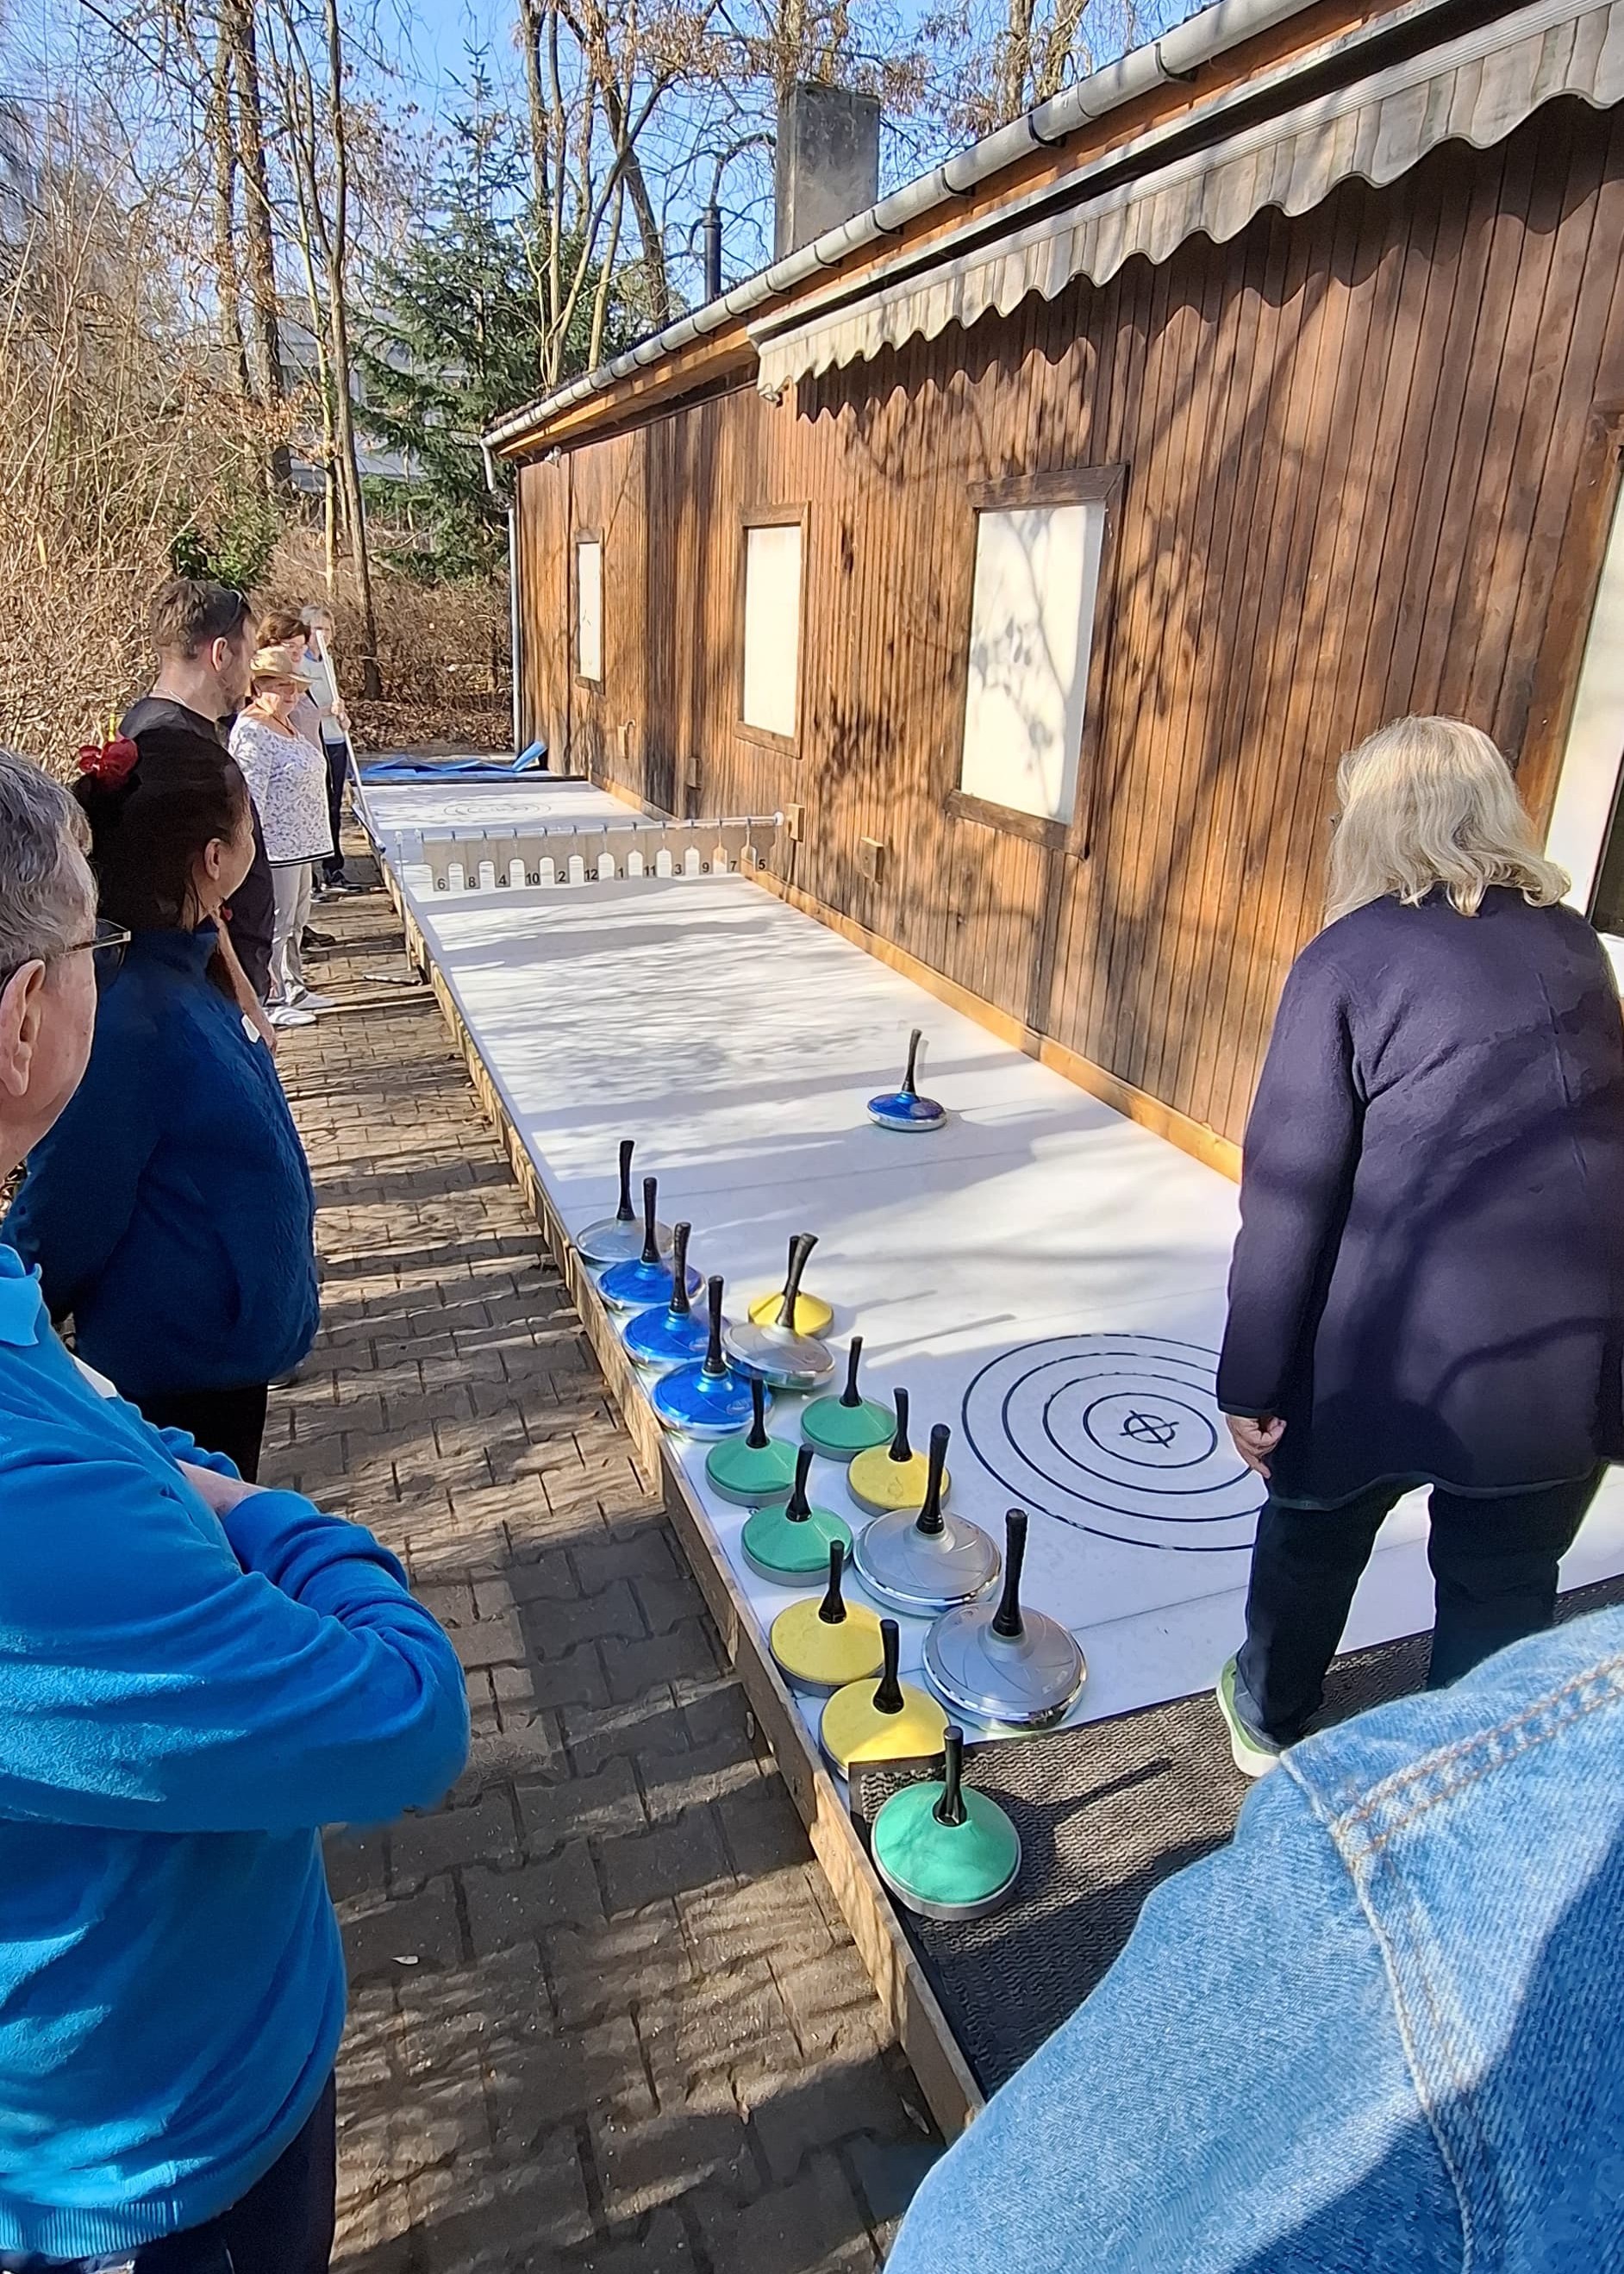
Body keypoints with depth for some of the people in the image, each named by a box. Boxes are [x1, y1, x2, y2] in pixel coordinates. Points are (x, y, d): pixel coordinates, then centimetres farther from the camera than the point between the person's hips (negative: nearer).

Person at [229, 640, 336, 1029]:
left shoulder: (286, 724, 14)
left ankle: (293, 988, 29)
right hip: (274, 846, -10)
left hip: (299, 843, 10)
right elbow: (250, 794, -20)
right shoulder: (251, 731, -15)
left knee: (296, 920, 18)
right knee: (275, 924, -3)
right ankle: (270, 1000, 5)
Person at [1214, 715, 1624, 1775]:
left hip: (1396, 1337, -4)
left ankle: (1269, 1718, 43)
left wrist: (1254, 1379, -7)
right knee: (1507, 1582, 21)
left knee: (1316, 1529, 22)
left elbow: (1292, 1189, -13)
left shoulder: (1347, 958, -10)